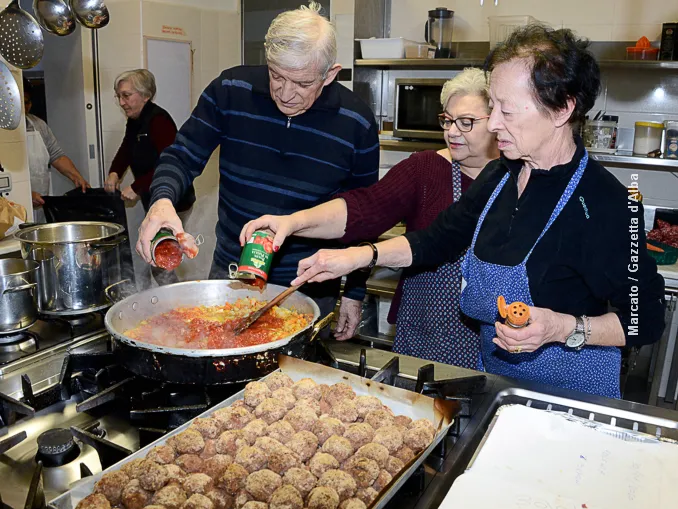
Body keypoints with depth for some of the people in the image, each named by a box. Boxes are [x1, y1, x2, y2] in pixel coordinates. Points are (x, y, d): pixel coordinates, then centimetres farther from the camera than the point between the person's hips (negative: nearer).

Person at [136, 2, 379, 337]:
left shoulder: (356, 124, -11)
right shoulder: (230, 90, -10)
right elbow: (181, 156, -2)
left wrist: (355, 293, 1)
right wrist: (162, 200, -24)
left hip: (310, 289, -1)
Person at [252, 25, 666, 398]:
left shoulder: (606, 203, -23)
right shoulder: (500, 176, -2)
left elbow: (645, 321, -14)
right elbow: (438, 240, 8)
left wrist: (564, 327, -29)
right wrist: (360, 256, -3)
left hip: (571, 396, -6)